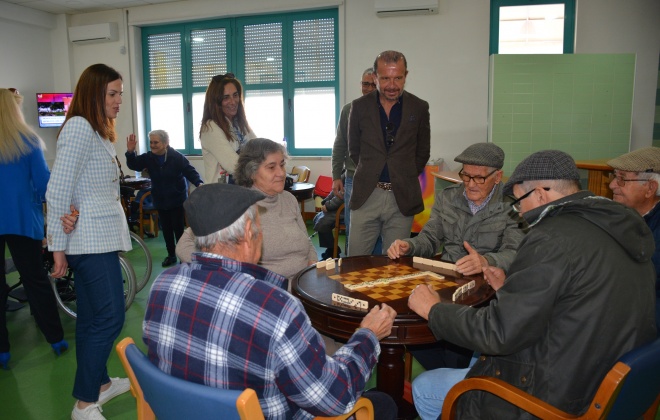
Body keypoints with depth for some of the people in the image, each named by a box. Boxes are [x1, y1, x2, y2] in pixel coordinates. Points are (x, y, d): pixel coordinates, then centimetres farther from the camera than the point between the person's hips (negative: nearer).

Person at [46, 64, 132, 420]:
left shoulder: (97, 131, 19)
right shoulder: (79, 127, -12)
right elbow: (58, 191, -18)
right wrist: (58, 246, -16)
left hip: (100, 238, 9)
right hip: (92, 240, -9)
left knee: (92, 318, 16)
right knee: (109, 318, -6)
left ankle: (100, 383, 28)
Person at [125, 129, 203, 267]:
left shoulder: (177, 157, -15)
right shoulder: (148, 157, -2)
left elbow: (190, 172, -16)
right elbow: (134, 165, -9)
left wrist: (199, 183, -34)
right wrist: (130, 152, -28)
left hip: (177, 200, -4)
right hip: (160, 201, 4)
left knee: (178, 228, 0)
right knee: (166, 229, 11)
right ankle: (171, 255, 24)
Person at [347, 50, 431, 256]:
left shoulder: (419, 108, 2)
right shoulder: (359, 106, 3)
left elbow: (423, 152, 12)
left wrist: (405, 178, 8)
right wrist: (368, 175, 11)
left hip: (402, 198, 0)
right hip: (366, 196, 1)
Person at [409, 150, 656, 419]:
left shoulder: (553, 239, -25)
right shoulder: (620, 225, 3)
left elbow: (498, 332, -23)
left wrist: (433, 309, -8)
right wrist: (509, 288, 15)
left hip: (558, 396, -9)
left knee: (423, 389, 6)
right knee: (477, 357, 29)